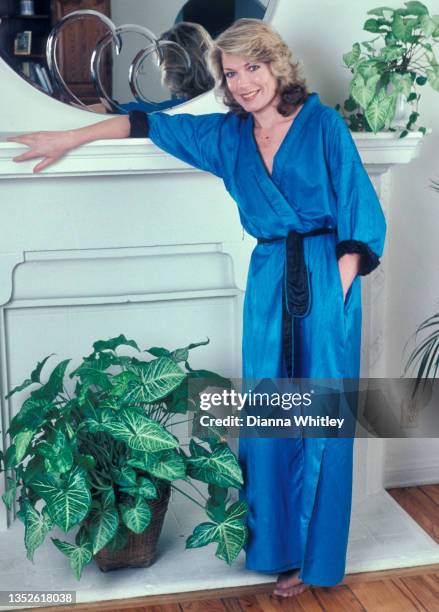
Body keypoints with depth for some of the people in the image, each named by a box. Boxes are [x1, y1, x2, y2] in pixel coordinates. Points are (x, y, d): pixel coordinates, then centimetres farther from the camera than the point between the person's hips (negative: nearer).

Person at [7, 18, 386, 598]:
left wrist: (339, 288, -11)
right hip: (269, 282, 4)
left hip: (325, 280, -4)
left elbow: (359, 209, -4)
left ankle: (316, 555, 15)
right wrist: (69, 138, 16)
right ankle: (280, 545, 21)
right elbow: (150, 123, 17)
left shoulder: (324, 124, -2)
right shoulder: (227, 135, 11)